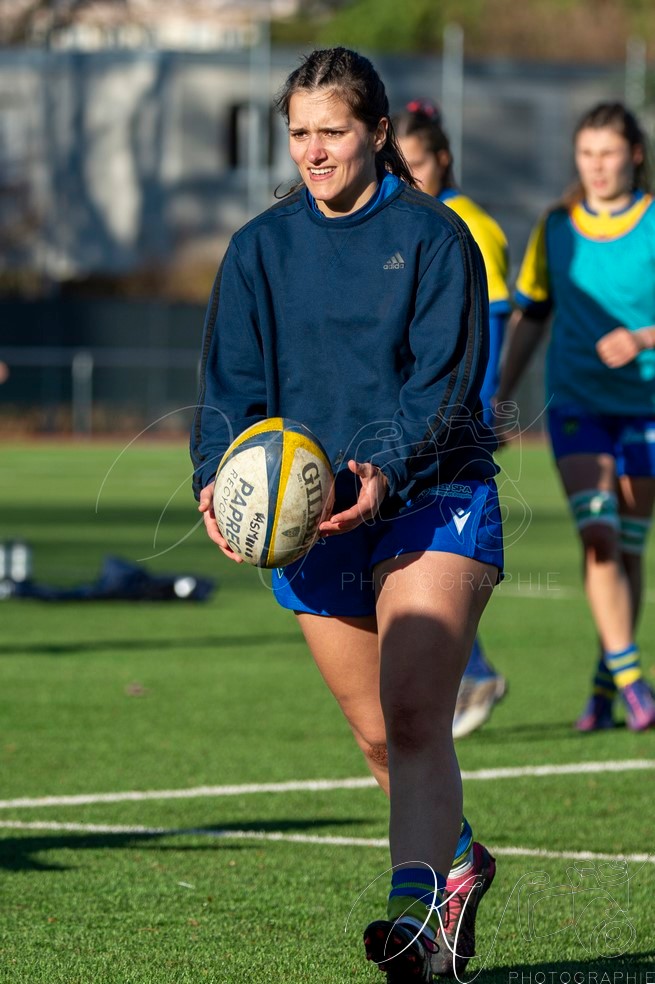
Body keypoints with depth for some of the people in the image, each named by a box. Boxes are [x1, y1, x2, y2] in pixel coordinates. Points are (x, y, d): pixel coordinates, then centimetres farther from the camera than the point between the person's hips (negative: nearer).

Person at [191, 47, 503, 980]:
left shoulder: (435, 238, -3)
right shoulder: (261, 249, 8)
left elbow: (445, 378, -11)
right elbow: (232, 380, 3)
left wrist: (386, 471, -28)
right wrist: (219, 477, -17)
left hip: (433, 498, -4)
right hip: (310, 512, 4)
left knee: (413, 717, -20)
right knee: (378, 734, 13)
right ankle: (457, 860, 37)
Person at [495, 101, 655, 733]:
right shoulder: (556, 227, 4)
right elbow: (530, 317, 13)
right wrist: (500, 398, 10)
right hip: (576, 402, 1)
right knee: (597, 536, -17)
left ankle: (604, 689, 19)